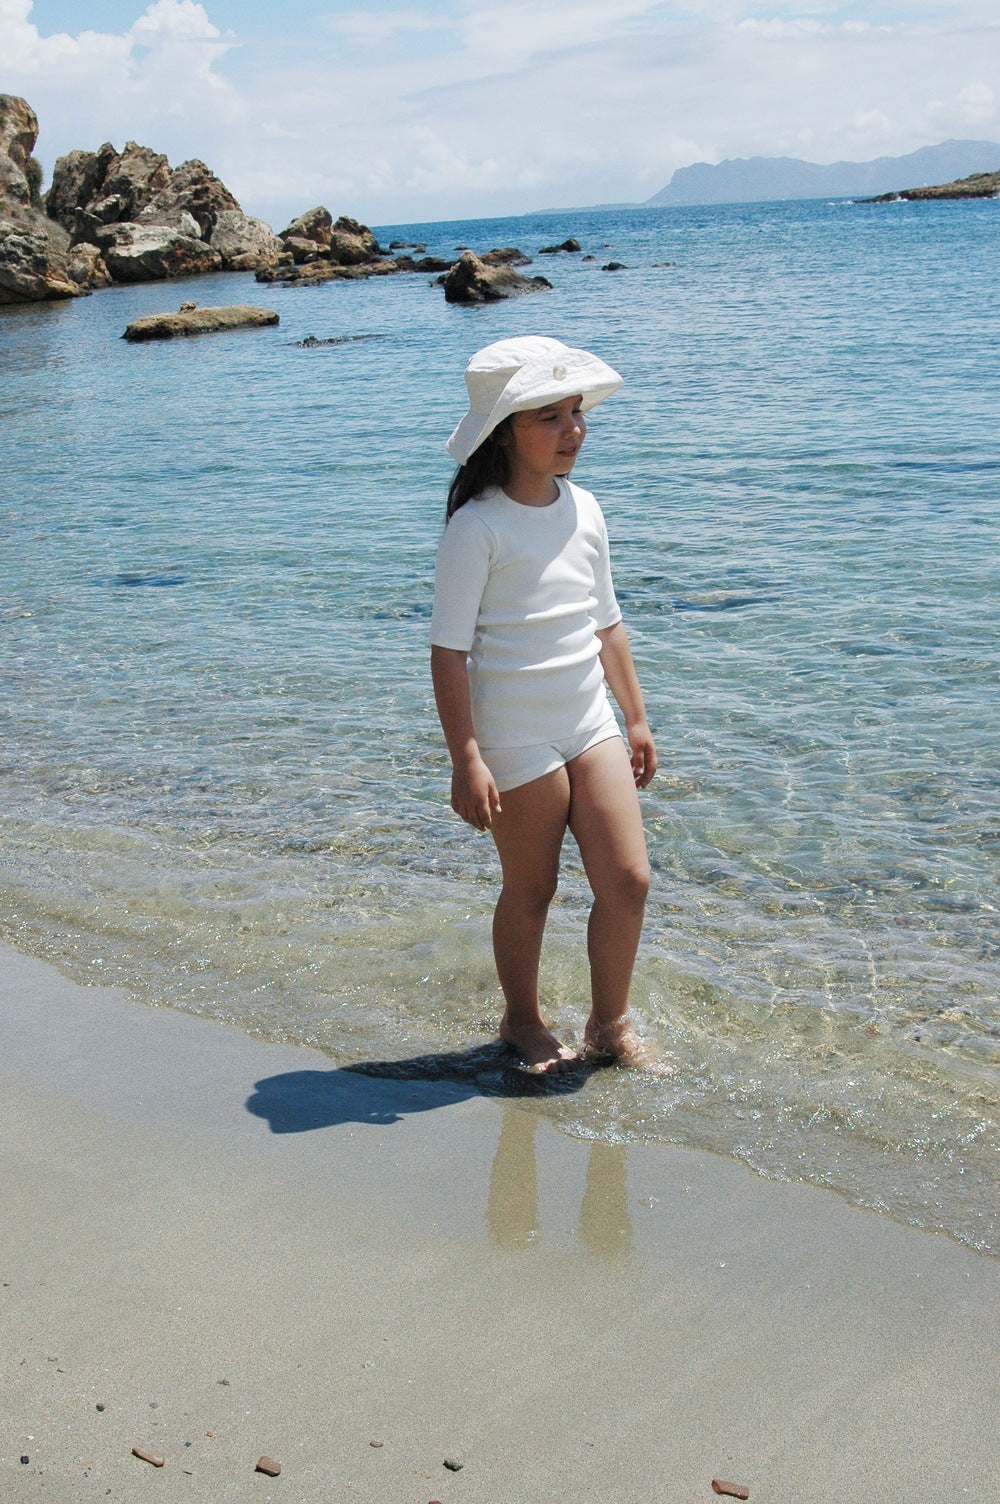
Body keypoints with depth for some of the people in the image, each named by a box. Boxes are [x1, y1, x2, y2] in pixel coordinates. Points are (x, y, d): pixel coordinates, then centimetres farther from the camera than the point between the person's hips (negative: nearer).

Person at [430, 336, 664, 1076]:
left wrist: (636, 718, 17)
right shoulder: (477, 528, -15)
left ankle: (611, 1023, 23)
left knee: (629, 879, 2)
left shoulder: (584, 510, 6)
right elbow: (449, 650, -15)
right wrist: (466, 760, -18)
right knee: (531, 889, 7)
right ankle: (523, 1021, 31)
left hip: (591, 724, 6)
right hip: (516, 739, -6)